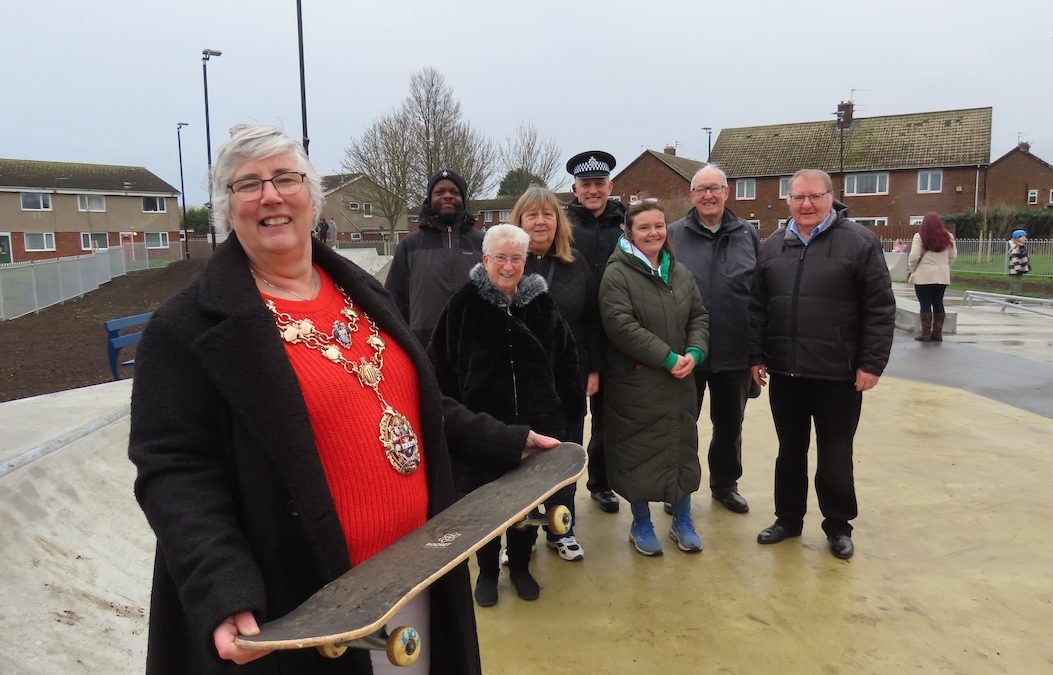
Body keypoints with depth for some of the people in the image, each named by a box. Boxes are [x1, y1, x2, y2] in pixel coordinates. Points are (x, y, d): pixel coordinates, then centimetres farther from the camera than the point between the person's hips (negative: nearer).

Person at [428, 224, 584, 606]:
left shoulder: (541, 303, 2)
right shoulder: (464, 304, -7)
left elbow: (566, 358, 10)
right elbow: (440, 363, -4)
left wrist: (568, 406, 8)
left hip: (535, 424, 3)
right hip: (480, 424, -2)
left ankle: (520, 566, 36)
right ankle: (487, 571, 32)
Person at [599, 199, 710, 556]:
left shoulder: (680, 271, 10)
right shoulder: (617, 273, -11)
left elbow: (699, 316, 10)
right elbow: (620, 325, -20)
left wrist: (694, 353, -10)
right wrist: (667, 358, -21)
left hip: (680, 382, 6)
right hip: (635, 384, -6)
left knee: (682, 448, 14)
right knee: (639, 453, 6)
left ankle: (682, 521, 32)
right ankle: (641, 525, 25)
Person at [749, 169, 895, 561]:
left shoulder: (859, 242, -5)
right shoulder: (772, 247, 8)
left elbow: (880, 309, -7)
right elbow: (757, 307, 9)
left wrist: (871, 364, -11)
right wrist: (756, 356, 5)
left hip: (838, 374, -3)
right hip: (785, 372, 4)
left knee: (835, 456, 9)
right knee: (790, 451, 15)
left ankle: (838, 526, 26)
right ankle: (788, 519, 30)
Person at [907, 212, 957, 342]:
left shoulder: (919, 237, -8)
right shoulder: (948, 237, 5)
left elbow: (914, 256, -12)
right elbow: (953, 256, 9)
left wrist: (910, 270, 2)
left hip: (924, 275, -4)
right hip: (942, 276, 4)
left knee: (925, 304, 0)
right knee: (938, 303, 10)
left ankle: (925, 333, 2)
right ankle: (937, 333, 14)